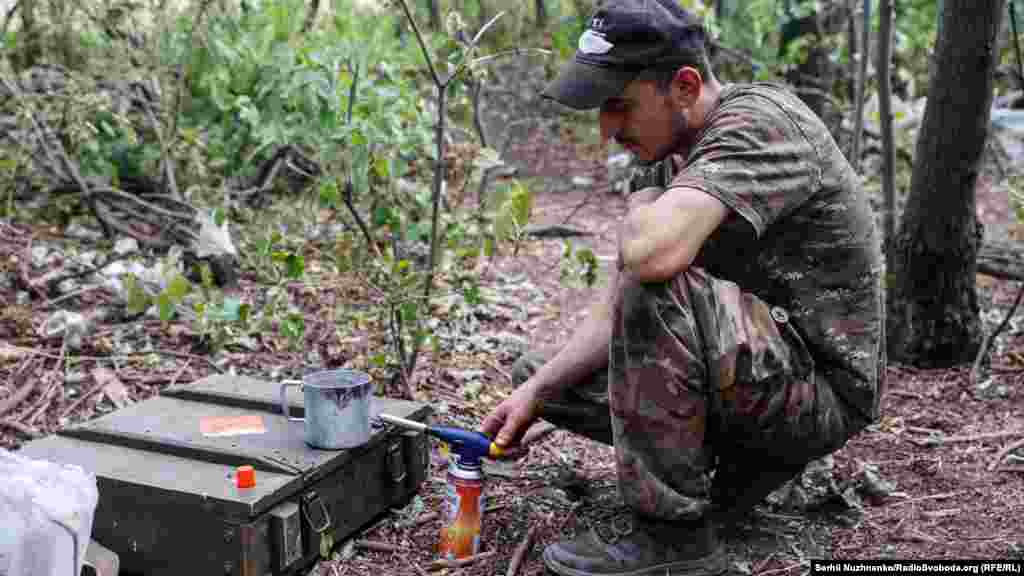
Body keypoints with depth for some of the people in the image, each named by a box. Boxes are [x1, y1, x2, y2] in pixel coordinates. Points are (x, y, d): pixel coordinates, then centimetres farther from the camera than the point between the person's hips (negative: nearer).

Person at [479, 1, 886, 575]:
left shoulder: (760, 122, -22)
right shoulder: (683, 152, 6)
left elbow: (651, 252, -40)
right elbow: (619, 312, 5)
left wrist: (640, 207, -16)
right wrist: (535, 391, -6)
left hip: (821, 387, -9)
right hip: (757, 368, 9)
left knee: (658, 289, -34)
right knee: (538, 372, 10)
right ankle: (748, 458, 9)